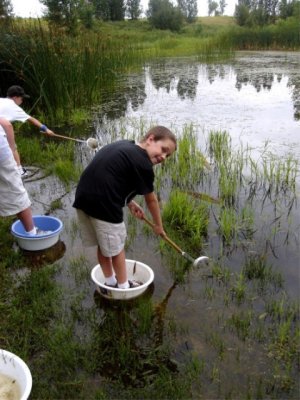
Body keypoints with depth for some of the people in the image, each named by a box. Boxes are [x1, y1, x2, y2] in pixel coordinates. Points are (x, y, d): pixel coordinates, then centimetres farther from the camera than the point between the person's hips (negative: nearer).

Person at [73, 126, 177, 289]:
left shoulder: (122, 146, 17)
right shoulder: (143, 163, -8)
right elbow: (151, 200, 3)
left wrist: (129, 203, 23)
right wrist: (158, 225, 19)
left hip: (83, 198, 9)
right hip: (103, 204, -8)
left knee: (103, 244, 23)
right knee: (116, 247, 12)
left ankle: (110, 282, 40)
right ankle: (123, 286, 31)